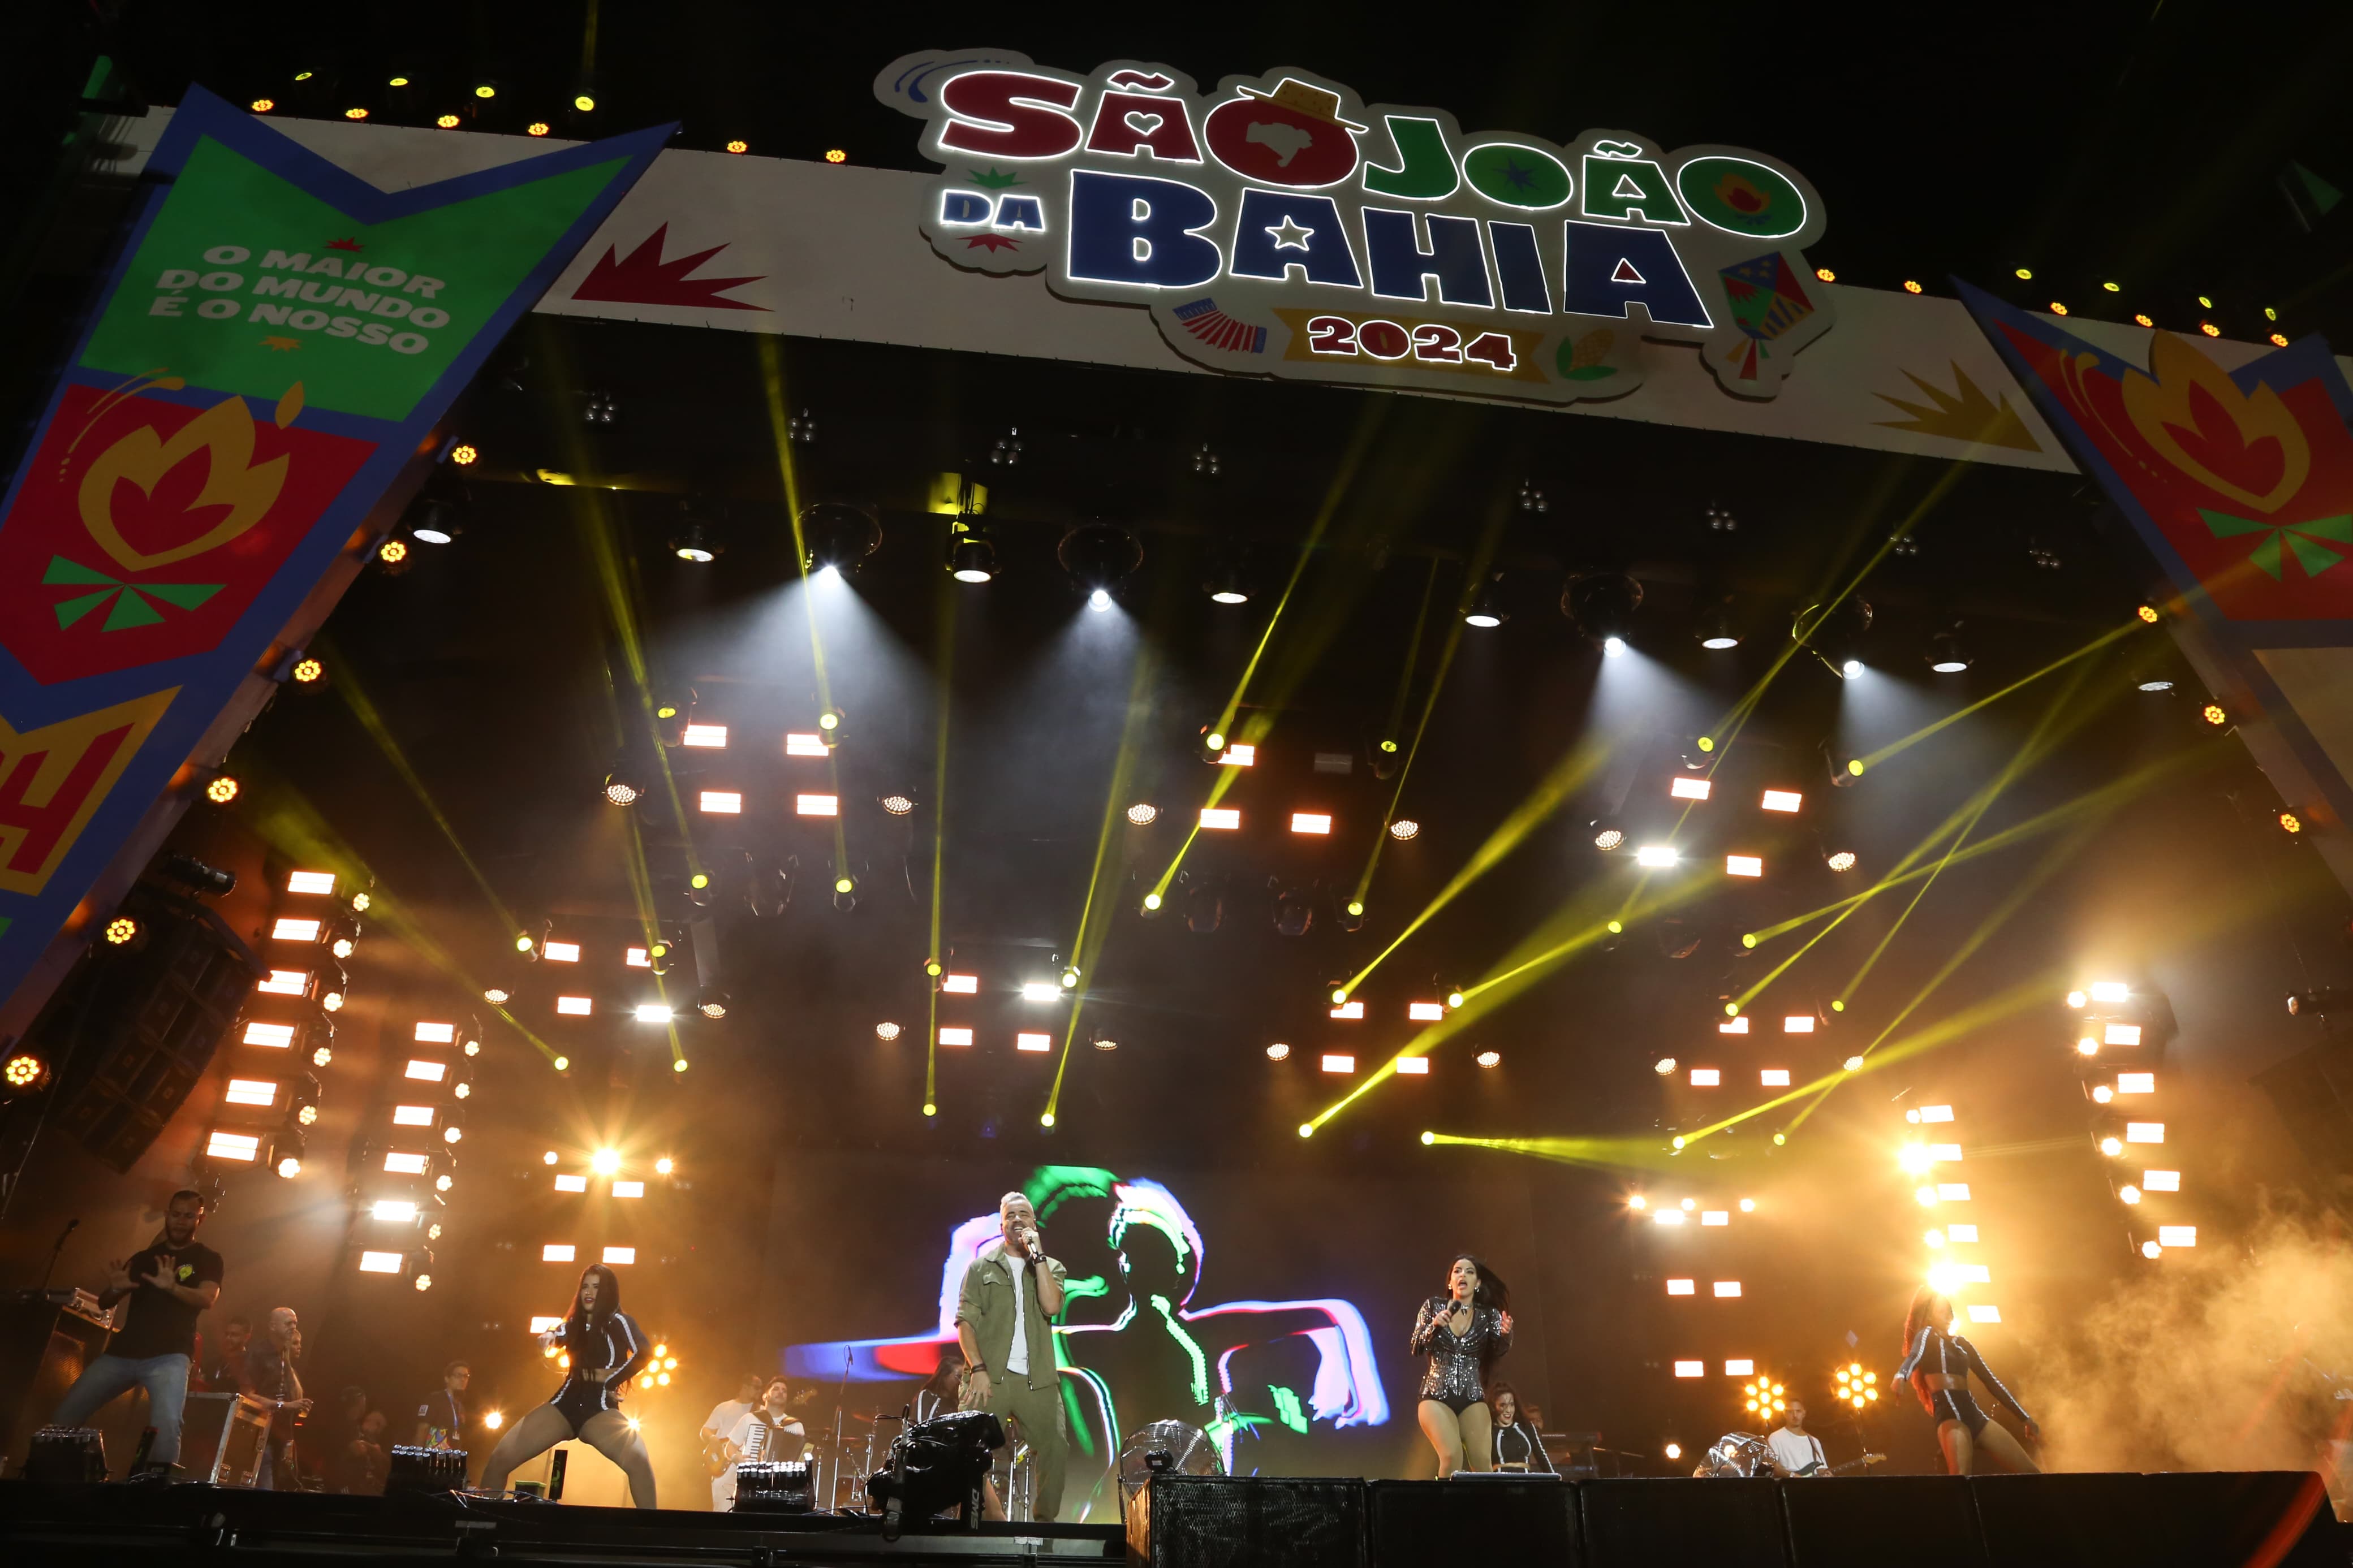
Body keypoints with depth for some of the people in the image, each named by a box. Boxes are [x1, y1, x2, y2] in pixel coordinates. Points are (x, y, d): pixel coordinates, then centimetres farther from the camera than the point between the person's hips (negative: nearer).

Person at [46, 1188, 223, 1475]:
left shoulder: (207, 1259, 6)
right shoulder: (144, 1257, 18)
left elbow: (207, 1300, -11)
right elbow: (104, 1303, 18)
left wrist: (172, 1287, -31)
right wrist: (115, 1289, -7)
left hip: (169, 1356, -5)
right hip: (122, 1352, 5)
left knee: (167, 1425, -26)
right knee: (64, 1416, 0)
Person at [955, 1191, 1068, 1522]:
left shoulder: (1050, 1268, 14)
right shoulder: (981, 1267, 9)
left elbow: (1051, 1306, -7)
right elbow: (965, 1320, 2)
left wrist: (1037, 1254, -7)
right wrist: (978, 1369, -10)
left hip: (1038, 1379, 1)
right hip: (990, 1377, -1)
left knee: (1055, 1450, -6)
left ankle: (1044, 1518, 10)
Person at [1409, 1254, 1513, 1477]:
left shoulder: (1489, 1315, 7)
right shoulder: (1434, 1306, 4)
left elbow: (1498, 1353, -7)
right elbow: (1416, 1349, 0)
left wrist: (1505, 1334, -29)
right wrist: (1434, 1326, -17)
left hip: (1473, 1399, 2)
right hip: (1437, 1397, -2)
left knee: (1483, 1463, -12)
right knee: (1452, 1456, -23)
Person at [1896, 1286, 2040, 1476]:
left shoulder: (1961, 1343, 24)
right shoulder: (1927, 1334, 3)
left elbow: (1990, 1380, 26)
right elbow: (1914, 1357, -19)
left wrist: (2025, 1417, 25)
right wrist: (1901, 1376, -41)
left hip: (1974, 1414, 8)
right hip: (1950, 1414, -8)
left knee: (2032, 1473, 4)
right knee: (1960, 1476, -30)